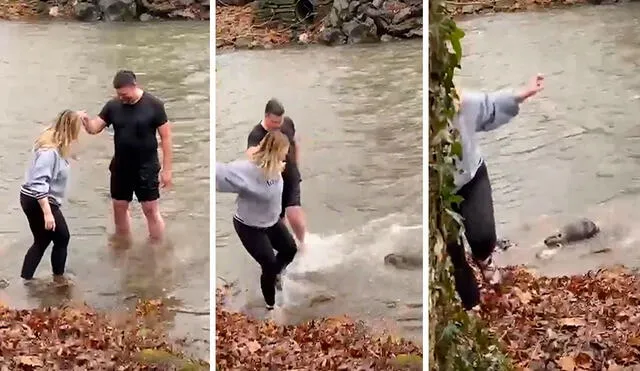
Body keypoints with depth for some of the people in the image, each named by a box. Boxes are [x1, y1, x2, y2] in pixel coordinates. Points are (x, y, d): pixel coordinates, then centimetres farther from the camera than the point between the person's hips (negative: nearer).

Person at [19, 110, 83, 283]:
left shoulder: (56, 145, 2)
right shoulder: (50, 151, -27)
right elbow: (38, 183, -31)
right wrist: (47, 212, -33)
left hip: (35, 200, 10)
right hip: (38, 202, -10)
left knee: (42, 241, 18)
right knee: (62, 237, 8)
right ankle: (58, 277, 26)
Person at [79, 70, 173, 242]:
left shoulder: (153, 105, -11)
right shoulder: (113, 105, -1)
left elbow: (166, 136, -8)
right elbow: (94, 128, 0)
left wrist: (166, 169, -11)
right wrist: (86, 121, -25)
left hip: (146, 167, -4)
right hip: (120, 167, 5)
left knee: (151, 210, -1)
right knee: (119, 208, 13)